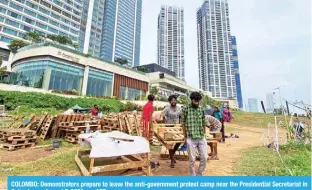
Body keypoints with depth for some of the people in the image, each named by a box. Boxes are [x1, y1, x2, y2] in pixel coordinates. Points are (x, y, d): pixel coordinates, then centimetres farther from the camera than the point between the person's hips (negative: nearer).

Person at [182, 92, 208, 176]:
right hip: (191, 138, -4)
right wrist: (185, 137, 0)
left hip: (201, 138, 4)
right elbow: (183, 124, -1)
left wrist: (204, 135, 12)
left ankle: (199, 174, 33)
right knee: (192, 159, 7)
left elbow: (204, 124, 13)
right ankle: (193, 175, 30)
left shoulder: (202, 109, 5)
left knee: (204, 157, 9)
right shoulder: (186, 109, -6)